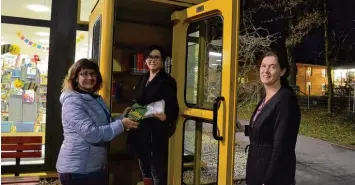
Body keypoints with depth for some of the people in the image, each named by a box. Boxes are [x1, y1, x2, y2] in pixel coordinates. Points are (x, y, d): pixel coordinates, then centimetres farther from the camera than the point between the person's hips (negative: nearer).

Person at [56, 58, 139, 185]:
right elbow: (90, 133, -26)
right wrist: (121, 125, -23)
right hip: (76, 170, -8)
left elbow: (104, 125, 16)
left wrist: (122, 118, 1)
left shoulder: (96, 99, 11)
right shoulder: (72, 101, -16)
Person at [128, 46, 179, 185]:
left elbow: (173, 108, -11)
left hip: (157, 132, -6)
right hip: (140, 131, 7)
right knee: (144, 169, 16)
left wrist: (165, 117, -29)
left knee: (157, 171, -3)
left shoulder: (167, 81, -6)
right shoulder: (142, 79, 15)